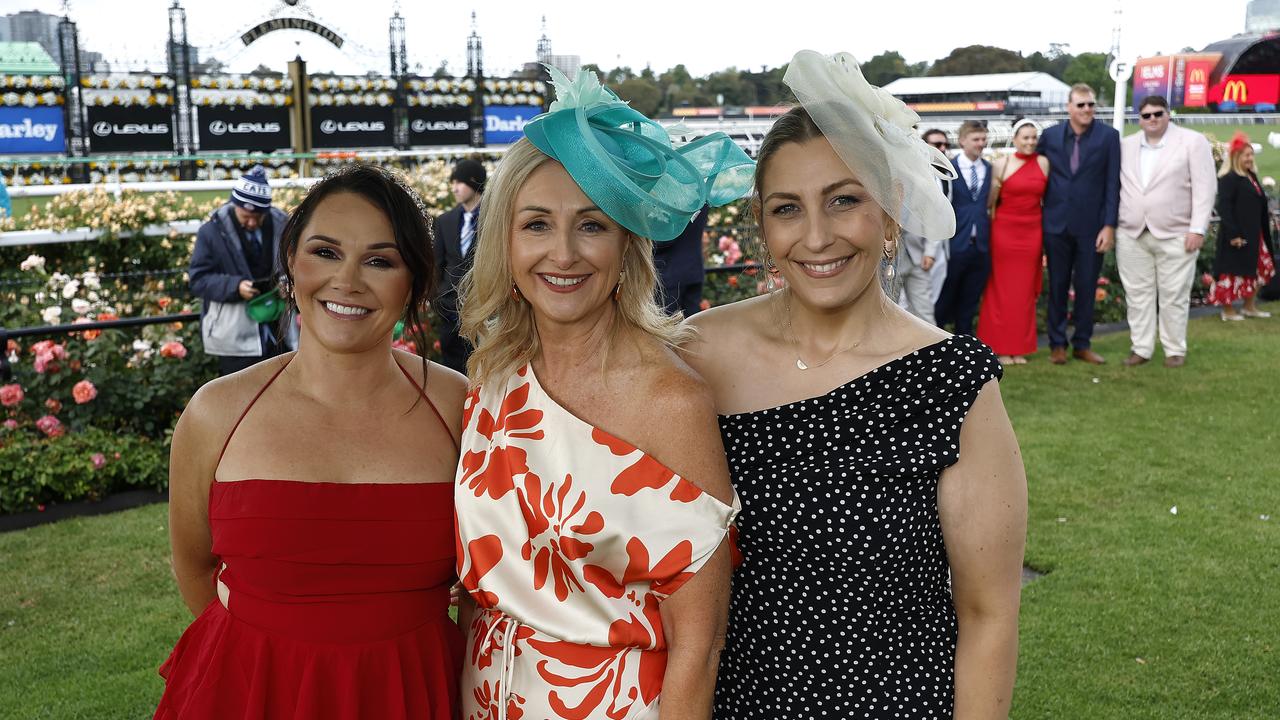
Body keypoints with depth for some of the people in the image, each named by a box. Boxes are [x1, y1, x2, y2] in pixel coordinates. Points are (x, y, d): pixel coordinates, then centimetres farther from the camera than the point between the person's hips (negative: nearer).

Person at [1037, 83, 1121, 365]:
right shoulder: (1050, 135, 2)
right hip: (1057, 223, 1)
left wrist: (1109, 225, -9)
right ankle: (1057, 343, 19)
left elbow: (1113, 183, -4)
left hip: (1091, 225, -1)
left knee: (1087, 287, 6)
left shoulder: (1109, 136, -2)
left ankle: (1082, 344, 17)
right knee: (1058, 286, 9)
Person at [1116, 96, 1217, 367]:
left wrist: (1197, 229, -12)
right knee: (1138, 294, 6)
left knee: (1173, 296, 2)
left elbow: (1204, 188, -5)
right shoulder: (1125, 145, 11)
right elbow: (1116, 186, 14)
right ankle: (1141, 348, 14)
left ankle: (1175, 350, 12)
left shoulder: (1193, 142, -1)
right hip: (1131, 235, 3)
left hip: (1176, 235, -3)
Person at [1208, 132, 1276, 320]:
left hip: (1253, 234, 10)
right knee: (1232, 271, -2)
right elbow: (1224, 208, -21)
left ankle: (1249, 306, 26)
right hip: (1236, 234, -10)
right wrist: (1233, 234, -25)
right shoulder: (1229, 178, -15)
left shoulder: (1251, 176, 12)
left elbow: (1260, 204, 20)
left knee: (1260, 269, 15)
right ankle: (1228, 310, 10)